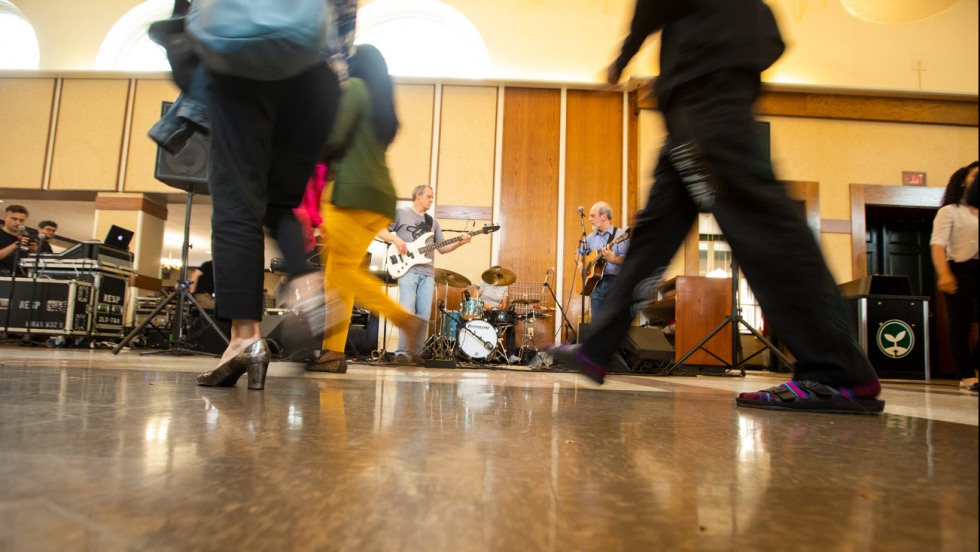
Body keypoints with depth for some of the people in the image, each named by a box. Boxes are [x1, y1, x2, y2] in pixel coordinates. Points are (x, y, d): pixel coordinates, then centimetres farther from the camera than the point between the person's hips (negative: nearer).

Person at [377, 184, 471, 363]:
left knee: (424, 314, 1)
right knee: (407, 311, -16)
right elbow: (381, 231, 1)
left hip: (427, 272, 6)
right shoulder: (400, 213, 6)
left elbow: (442, 248, 19)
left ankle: (415, 352, 7)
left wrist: (460, 242, 4)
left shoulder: (432, 221, 22)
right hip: (407, 269, -5)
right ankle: (403, 352, -14)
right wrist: (396, 239, -16)